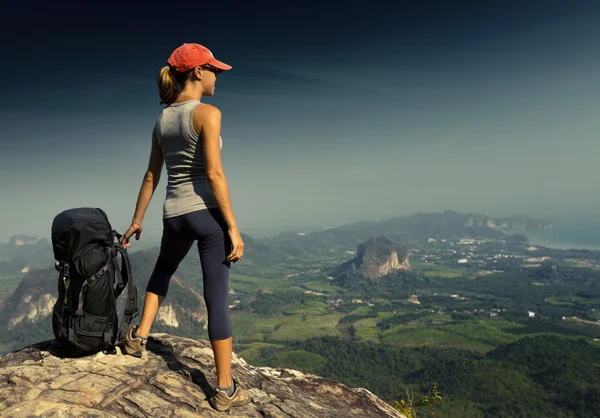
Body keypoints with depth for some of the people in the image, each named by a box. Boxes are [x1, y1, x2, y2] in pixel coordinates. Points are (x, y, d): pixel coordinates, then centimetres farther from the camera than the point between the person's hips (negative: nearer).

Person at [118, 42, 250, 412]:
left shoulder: (162, 120, 11)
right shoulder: (207, 113, -10)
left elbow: (151, 177, 14)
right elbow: (214, 174, -19)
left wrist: (137, 221, 22)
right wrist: (233, 227, -17)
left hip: (174, 215, 6)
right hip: (207, 213, -6)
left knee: (162, 272, 36)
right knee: (217, 299, 0)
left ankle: (140, 336, 36)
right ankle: (225, 389, 10)